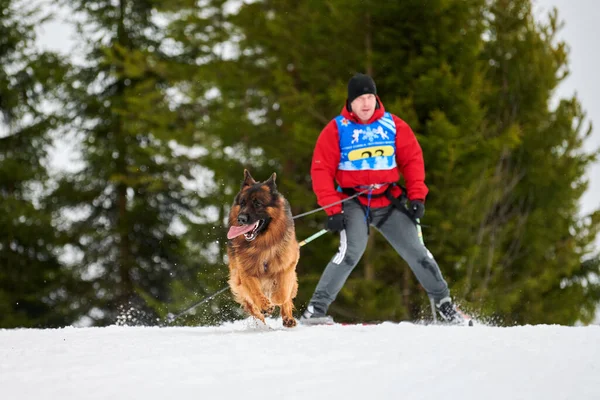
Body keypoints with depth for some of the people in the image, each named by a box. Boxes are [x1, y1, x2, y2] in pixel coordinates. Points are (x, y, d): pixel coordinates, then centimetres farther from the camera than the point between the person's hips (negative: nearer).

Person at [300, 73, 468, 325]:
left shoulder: (393, 125, 2)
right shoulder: (336, 130, -5)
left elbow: (412, 159, 7)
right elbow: (321, 171, -7)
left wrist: (417, 196, -3)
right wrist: (333, 210, -14)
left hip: (388, 201, 3)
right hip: (353, 202, -3)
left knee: (416, 251, 2)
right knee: (352, 250, -24)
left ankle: (443, 304, 19)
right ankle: (315, 310, -20)